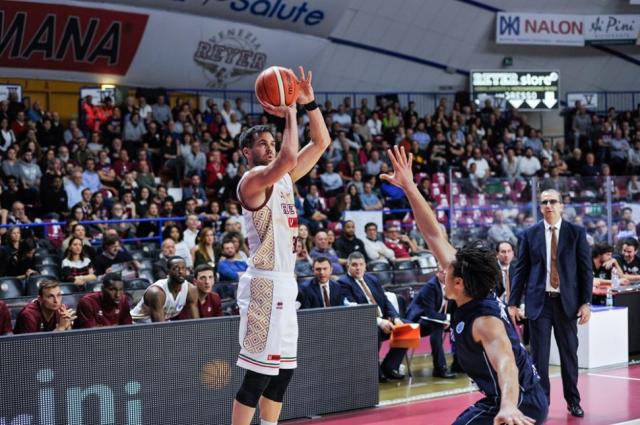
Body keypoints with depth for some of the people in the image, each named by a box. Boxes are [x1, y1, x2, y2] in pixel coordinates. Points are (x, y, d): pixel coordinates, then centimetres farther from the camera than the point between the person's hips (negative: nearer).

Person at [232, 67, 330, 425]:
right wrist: (290, 114, -18)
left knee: (283, 370, 13)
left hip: (286, 282, 9)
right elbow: (289, 157, -31)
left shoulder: (285, 178, 14)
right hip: (265, 283, -9)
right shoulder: (252, 179, -12)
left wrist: (309, 102, 4)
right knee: (259, 372, -8)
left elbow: (322, 142, 16)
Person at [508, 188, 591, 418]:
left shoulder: (577, 233, 3)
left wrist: (586, 302, -4)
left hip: (567, 301, 0)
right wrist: (513, 303, 0)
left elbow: (586, 269, 2)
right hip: (539, 302, 0)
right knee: (539, 356, 1)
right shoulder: (530, 234, 3)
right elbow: (520, 270, 4)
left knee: (569, 353, 8)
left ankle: (573, 401, 23)